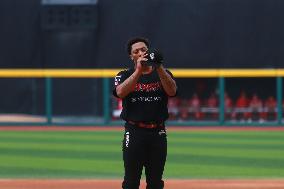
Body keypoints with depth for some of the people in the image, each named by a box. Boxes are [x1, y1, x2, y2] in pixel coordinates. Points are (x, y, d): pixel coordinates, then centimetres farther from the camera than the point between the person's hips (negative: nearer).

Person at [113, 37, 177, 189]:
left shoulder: (163, 74, 10)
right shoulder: (125, 75, 6)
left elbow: (172, 91, -11)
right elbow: (120, 92, -16)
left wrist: (159, 68, -22)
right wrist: (138, 70, -22)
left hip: (158, 134, 2)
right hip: (134, 132, -2)